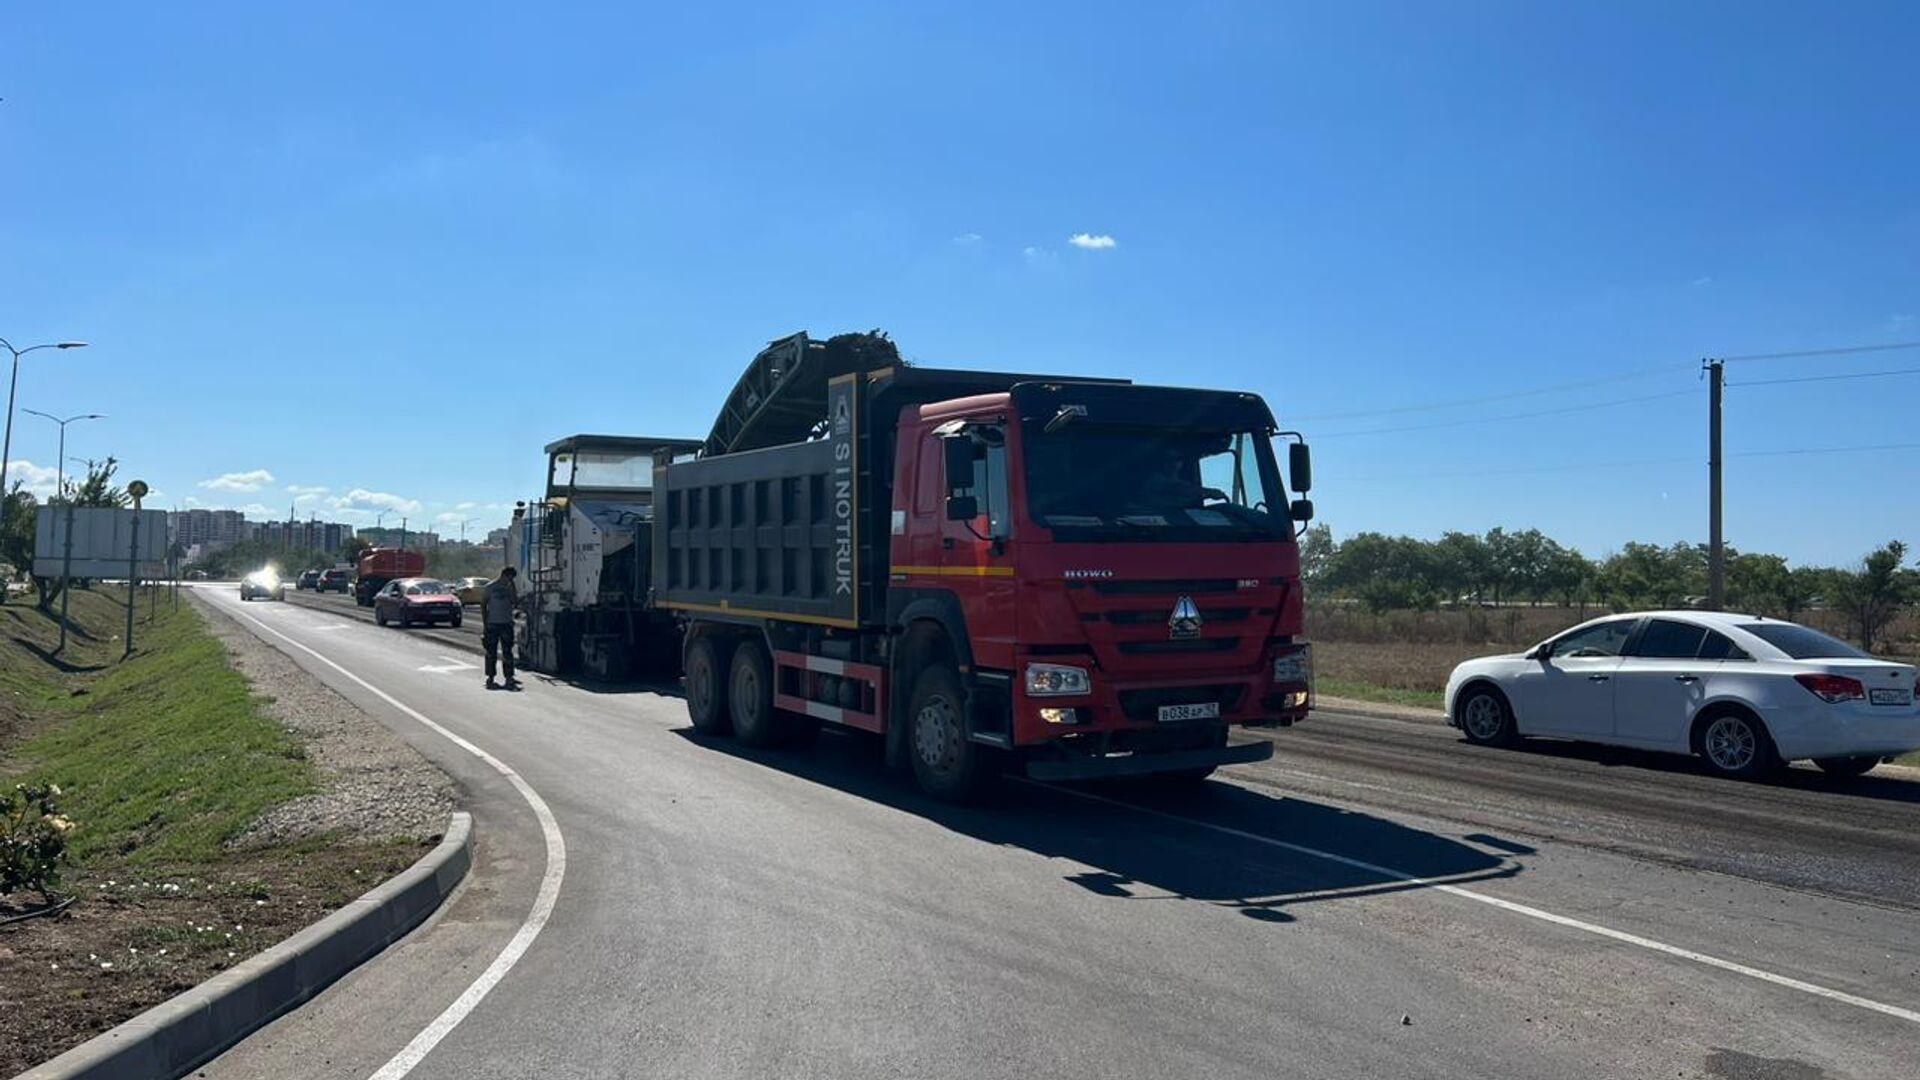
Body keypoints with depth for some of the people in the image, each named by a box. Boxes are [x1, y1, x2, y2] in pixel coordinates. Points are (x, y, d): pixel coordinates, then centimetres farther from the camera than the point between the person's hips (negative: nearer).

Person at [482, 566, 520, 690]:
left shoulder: (509, 587, 9)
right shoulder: (490, 586, -2)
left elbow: (515, 603, -1)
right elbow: (483, 605, 0)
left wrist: (512, 589, -9)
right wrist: (485, 623, -5)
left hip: (507, 624, 3)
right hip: (493, 624, -3)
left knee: (507, 652, 1)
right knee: (491, 652, 1)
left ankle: (509, 677, 2)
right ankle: (490, 678, 9)